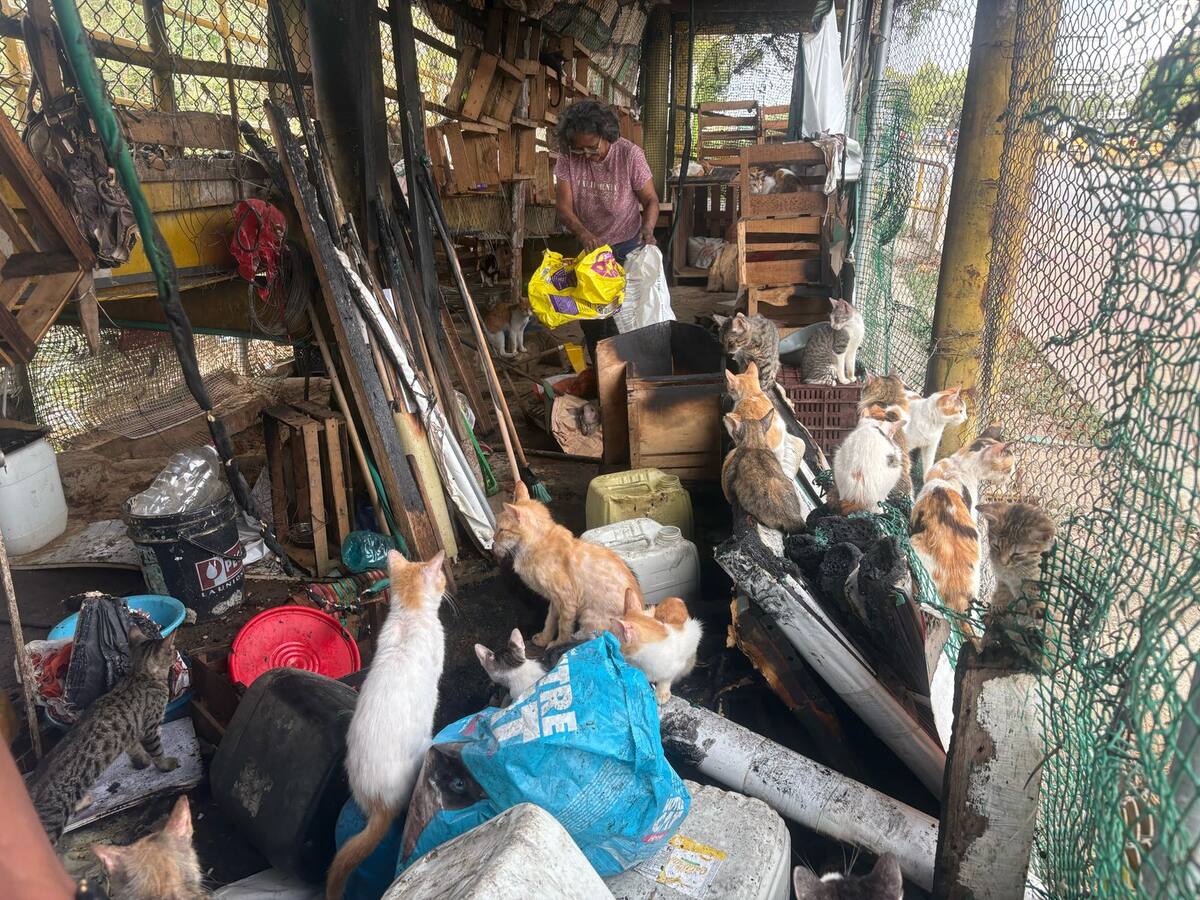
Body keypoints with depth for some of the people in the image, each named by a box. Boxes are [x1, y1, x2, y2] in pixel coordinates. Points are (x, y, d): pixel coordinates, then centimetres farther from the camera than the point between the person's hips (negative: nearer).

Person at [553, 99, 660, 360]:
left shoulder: (630, 155, -20)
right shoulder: (568, 158, -14)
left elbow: (651, 201, -13)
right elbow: (563, 205, -16)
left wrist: (647, 231, -33)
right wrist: (583, 234, -35)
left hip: (627, 245, -3)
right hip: (589, 244, 4)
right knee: (588, 312, 10)